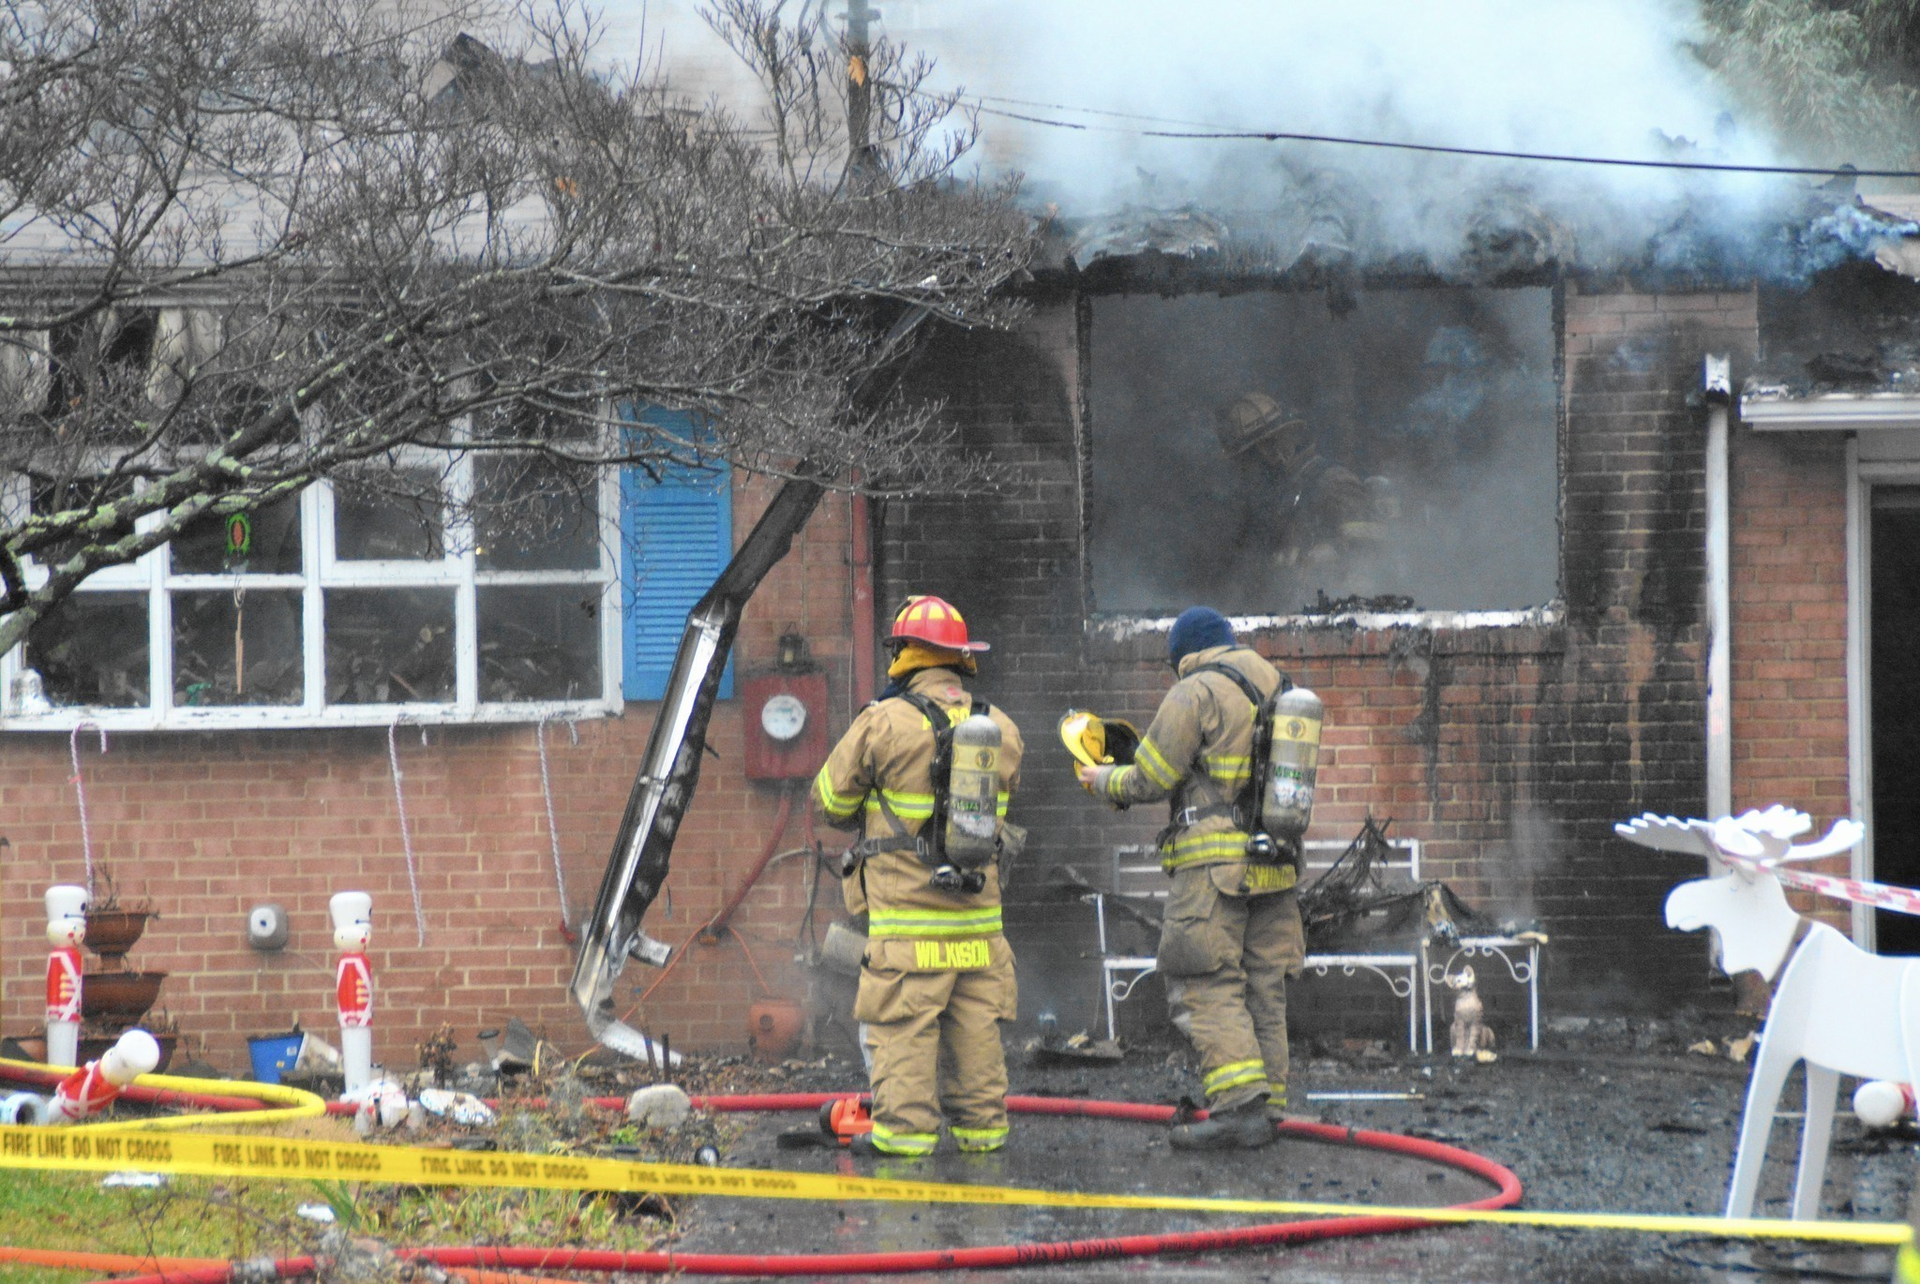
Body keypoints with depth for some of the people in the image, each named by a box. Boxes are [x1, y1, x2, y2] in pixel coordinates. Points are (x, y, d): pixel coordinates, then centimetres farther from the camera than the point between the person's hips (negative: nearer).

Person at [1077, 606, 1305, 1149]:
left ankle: (1239, 1105, -19)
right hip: (1277, 861, 8)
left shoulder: (1195, 693, -7)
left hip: (1215, 860, -8)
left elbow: (1151, 780, -6)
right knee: (1263, 987, 10)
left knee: (1208, 986, -8)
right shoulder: (1279, 687, 15)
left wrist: (1105, 781, 13)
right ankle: (1267, 1104, 10)